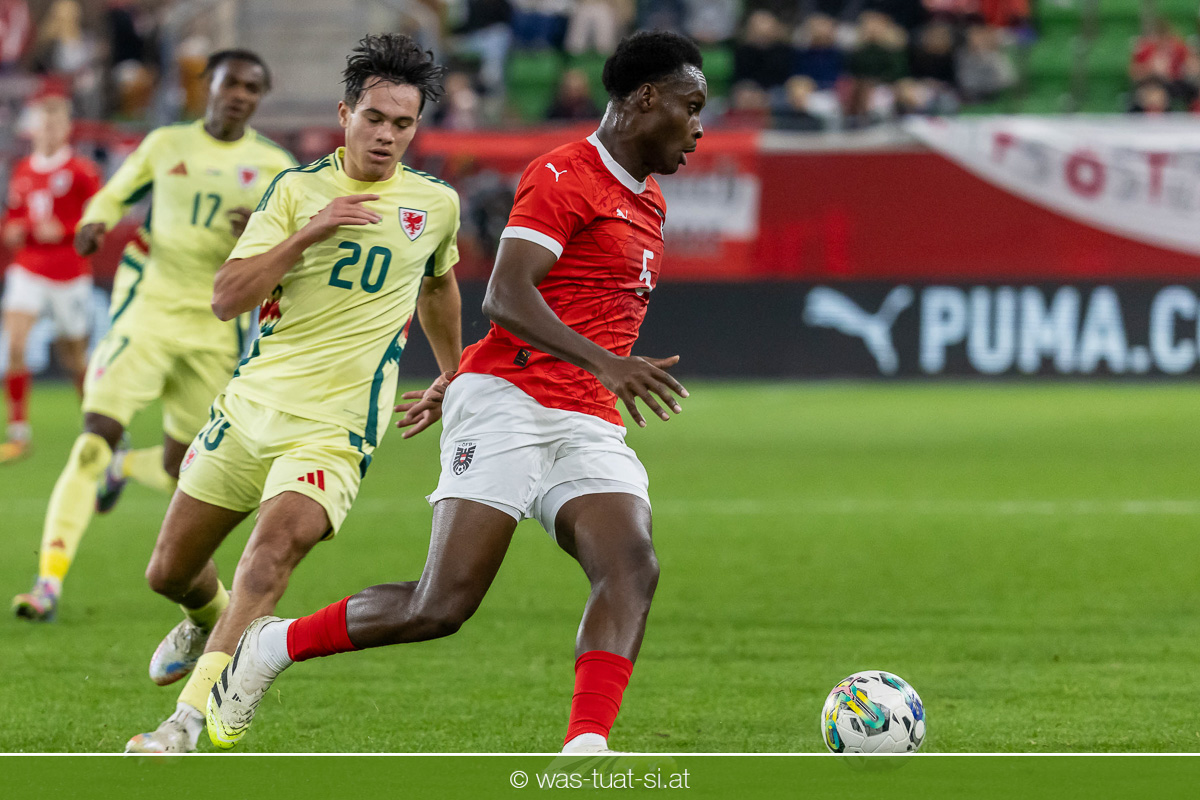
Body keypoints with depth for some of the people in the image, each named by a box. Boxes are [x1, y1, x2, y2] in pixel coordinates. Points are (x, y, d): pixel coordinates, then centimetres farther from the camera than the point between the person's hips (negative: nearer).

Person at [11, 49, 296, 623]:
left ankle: (122, 468, 44)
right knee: (94, 441, -17)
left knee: (177, 475, 7)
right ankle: (49, 584, -17)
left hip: (215, 332, 2)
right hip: (149, 311, -2)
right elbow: (113, 195, 18)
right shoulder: (166, 145, 4)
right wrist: (93, 224, -5)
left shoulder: (274, 166, 3)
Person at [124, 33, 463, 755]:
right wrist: (307, 235, -18)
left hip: (334, 429, -2)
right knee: (169, 572, 10)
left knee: (272, 551, -28)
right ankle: (209, 622, 48)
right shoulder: (298, 188, 0)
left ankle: (188, 722, -32)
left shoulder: (437, 203, 6)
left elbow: (438, 286, 28)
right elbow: (227, 299, -8)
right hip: (249, 407, 2)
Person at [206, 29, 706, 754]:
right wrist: (607, 364, -30)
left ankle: (584, 753, -32)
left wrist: (457, 380, 33)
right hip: (508, 404, -8)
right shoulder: (564, 177, -6)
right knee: (443, 605, -13)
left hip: (590, 426, 8)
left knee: (633, 566, -21)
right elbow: (506, 295, -19)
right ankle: (273, 646, 9)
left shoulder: (648, 202, 23)